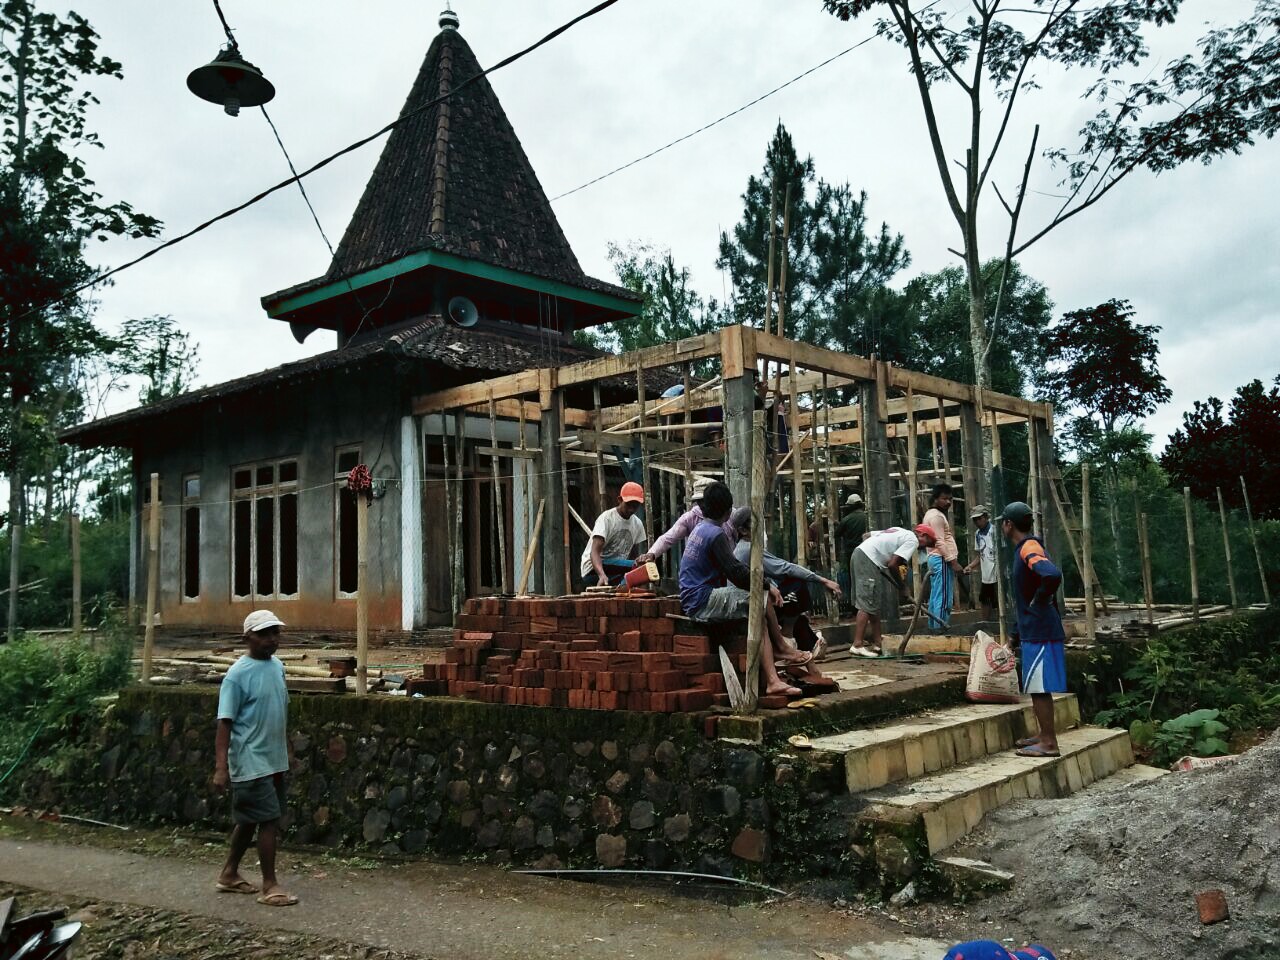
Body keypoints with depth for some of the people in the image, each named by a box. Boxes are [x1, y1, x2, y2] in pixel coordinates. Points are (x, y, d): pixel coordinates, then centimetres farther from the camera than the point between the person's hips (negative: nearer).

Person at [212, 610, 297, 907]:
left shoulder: (278, 666, 7)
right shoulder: (238, 675, -16)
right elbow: (224, 722, -18)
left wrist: (286, 751, 21)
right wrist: (221, 767, -23)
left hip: (274, 760, 8)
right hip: (251, 762, -8)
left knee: (248, 820, 17)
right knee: (269, 820, -5)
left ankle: (229, 874, 32)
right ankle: (269, 885, 7)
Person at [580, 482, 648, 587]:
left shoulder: (637, 524, 8)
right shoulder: (606, 518, -14)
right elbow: (595, 552, -25)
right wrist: (602, 574, -43)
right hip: (594, 569, -8)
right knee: (637, 566, -27)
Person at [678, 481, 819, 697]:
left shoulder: (700, 529, 17)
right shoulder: (715, 534, -15)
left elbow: (731, 568, 20)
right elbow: (735, 573, -21)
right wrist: (767, 585, -9)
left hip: (695, 603, 10)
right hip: (703, 603, -10)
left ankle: (772, 680, -12)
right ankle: (781, 649, 6)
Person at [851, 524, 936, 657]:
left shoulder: (901, 532, 23)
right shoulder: (913, 540, -3)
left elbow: (866, 536, 20)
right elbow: (892, 564, -13)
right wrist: (902, 586, 1)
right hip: (868, 560, -10)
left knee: (876, 603, 14)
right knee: (868, 604, -9)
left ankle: (877, 643, 18)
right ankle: (857, 645, -11)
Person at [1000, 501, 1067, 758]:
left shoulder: (1029, 547, -17)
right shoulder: (1025, 548, 14)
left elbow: (1053, 575, -35)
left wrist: (1039, 600, -19)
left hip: (1039, 631, -10)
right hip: (1034, 629, 10)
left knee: (1038, 687, -5)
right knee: (1037, 686, 16)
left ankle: (1049, 743, 0)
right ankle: (1044, 734, 25)